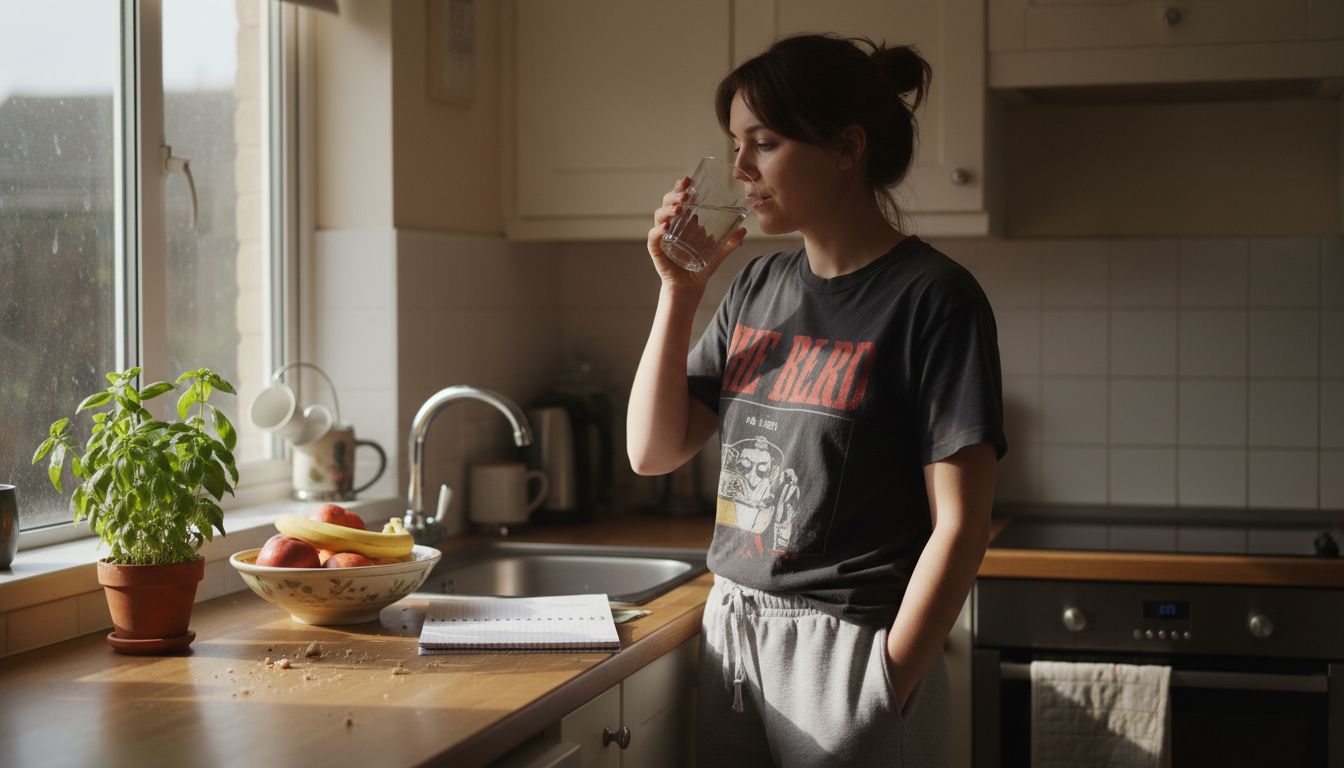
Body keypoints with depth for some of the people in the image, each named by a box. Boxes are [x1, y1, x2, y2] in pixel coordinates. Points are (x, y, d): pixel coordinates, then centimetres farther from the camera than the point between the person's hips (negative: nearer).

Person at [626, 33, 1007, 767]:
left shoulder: (931, 299, -11)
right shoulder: (757, 288, 7)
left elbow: (960, 526, -14)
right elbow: (653, 451, 7)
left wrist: (886, 689, -15)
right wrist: (678, 293, -2)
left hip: (849, 649, -6)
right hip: (729, 632, 6)